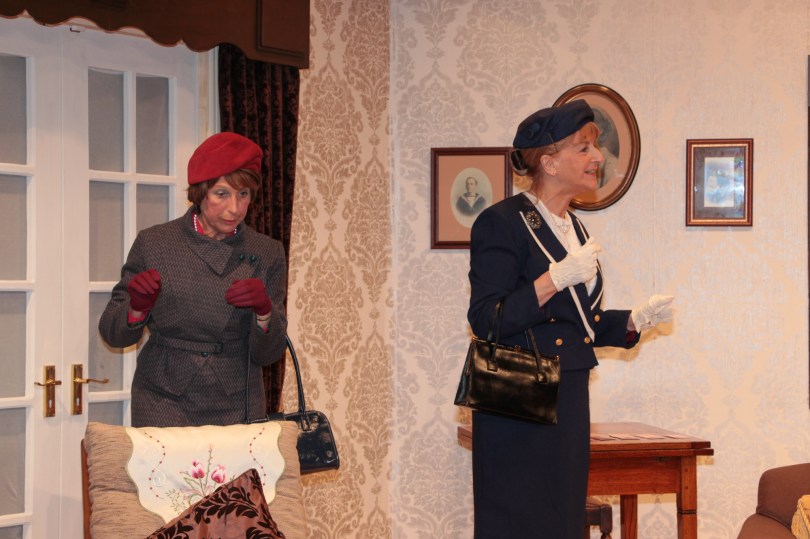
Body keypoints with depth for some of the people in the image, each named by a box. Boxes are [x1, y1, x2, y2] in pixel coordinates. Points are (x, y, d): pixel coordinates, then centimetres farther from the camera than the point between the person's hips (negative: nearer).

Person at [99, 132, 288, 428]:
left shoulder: (267, 254, 1)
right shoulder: (153, 243, -2)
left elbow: (269, 354, 0)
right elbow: (113, 334, 2)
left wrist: (264, 312, -19)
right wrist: (137, 307, -19)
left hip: (238, 410, 1)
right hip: (164, 406, -1)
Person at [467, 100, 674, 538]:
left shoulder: (572, 227, 15)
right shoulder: (501, 222, -10)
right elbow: (484, 321, -17)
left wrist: (634, 321, 6)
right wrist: (556, 279, -24)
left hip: (568, 403, 8)